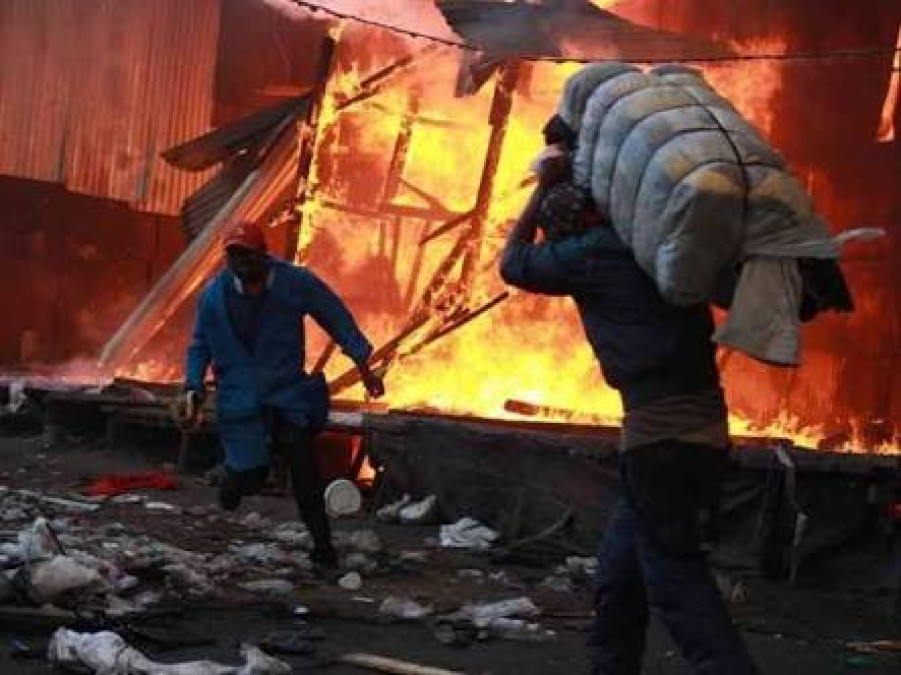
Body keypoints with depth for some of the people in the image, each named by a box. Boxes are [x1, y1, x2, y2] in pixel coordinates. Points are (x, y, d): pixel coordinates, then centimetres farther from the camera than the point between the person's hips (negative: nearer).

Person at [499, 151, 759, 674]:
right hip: (701, 429, 8)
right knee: (619, 573, 18)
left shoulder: (593, 254, -7)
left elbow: (513, 263, 7)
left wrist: (544, 187, 14)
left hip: (663, 437, -8)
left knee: (677, 583, -6)